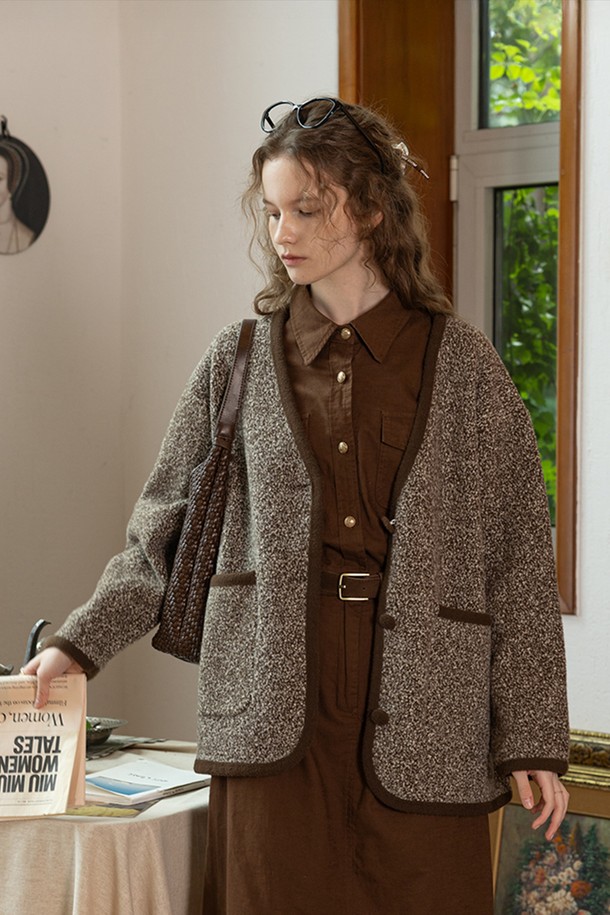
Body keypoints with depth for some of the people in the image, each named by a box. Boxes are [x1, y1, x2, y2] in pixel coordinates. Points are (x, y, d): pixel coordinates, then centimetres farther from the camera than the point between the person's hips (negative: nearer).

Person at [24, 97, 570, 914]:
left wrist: (534, 737, -1)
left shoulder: (461, 364, 3)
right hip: (274, 720, 1)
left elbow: (518, 558, 3)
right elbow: (167, 528, 12)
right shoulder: (240, 360, 9)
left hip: (420, 723, -1)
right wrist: (80, 644, 1)